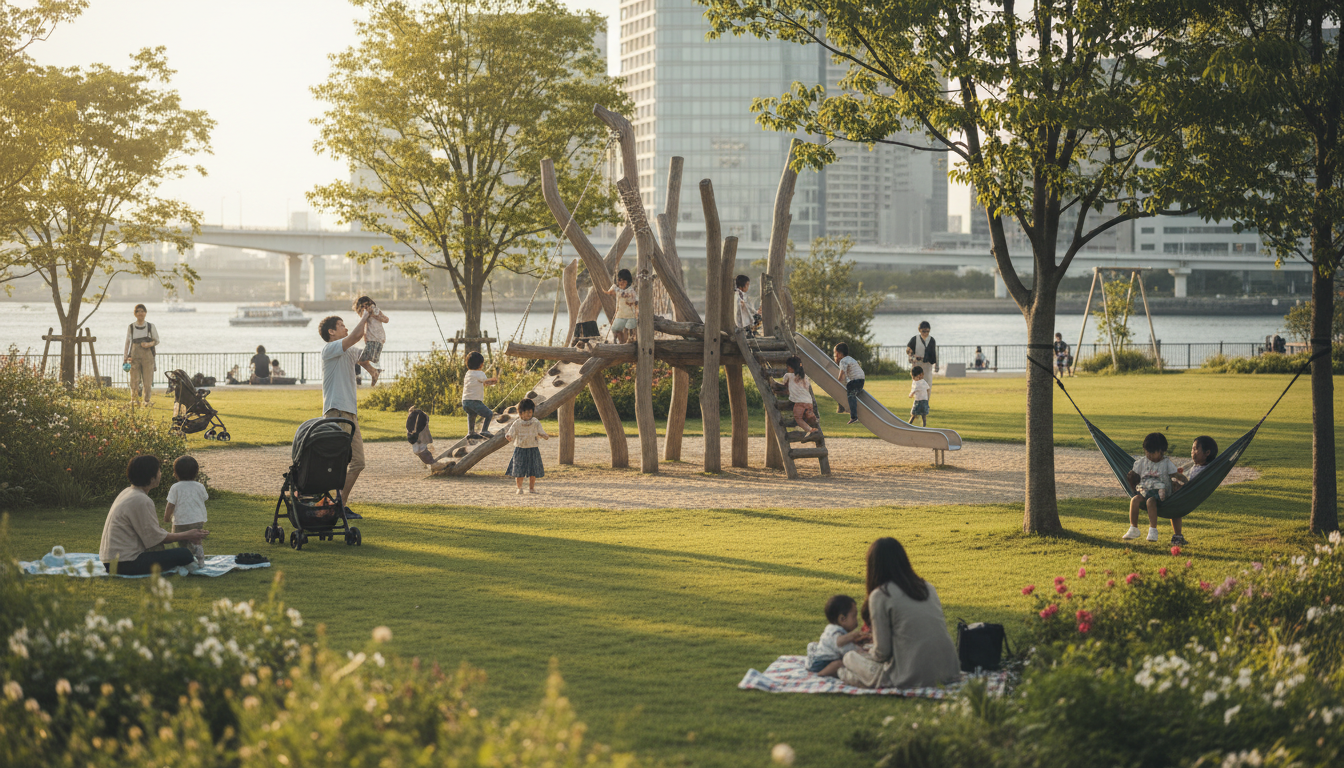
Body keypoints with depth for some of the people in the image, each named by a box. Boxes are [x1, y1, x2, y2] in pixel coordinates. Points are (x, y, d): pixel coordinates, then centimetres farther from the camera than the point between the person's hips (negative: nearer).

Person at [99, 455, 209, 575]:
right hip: (125, 564, -10)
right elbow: (156, 538, -11)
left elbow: (150, 532, 19)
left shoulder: (127, 493, 14)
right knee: (185, 555, -14)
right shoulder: (141, 501, -17)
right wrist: (187, 536, 2)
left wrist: (186, 536, 18)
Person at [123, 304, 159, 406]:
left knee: (147, 380, -1)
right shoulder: (131, 327, 7)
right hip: (135, 356, 0)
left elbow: (157, 341, 9)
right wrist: (127, 357, -1)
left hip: (147, 356, 0)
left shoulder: (151, 326, 6)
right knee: (134, 379, -5)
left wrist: (149, 344, -13)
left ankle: (147, 401, 10)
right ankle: (133, 399, 6)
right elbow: (128, 343, 8)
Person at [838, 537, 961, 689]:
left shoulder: (880, 595, -7)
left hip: (913, 678, -6)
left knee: (851, 657, 16)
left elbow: (882, 651, -8)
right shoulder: (928, 588, 11)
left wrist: (870, 653, 17)